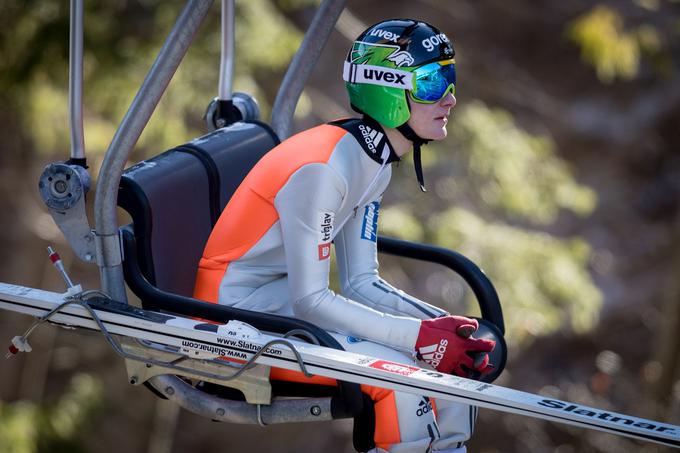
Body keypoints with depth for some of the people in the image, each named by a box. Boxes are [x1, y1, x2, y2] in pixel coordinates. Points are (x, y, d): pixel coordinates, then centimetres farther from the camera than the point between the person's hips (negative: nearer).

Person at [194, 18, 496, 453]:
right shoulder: (323, 167, -25)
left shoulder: (376, 163, 3)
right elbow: (310, 300, -25)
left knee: (461, 355, -1)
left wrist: (444, 325, -10)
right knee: (396, 372, -26)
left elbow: (361, 284, 4)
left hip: (289, 299, 9)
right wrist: (421, 336, -24)